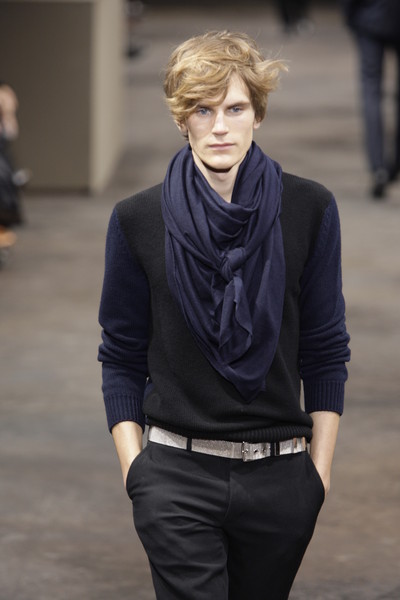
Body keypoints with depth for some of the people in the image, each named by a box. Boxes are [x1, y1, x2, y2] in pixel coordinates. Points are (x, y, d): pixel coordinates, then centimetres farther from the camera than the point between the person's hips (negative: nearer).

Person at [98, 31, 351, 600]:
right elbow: (121, 357, 6)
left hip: (280, 477, 2)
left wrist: (320, 467, 3)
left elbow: (326, 353, 6)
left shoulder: (308, 210, 0)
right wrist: (133, 467, -1)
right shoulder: (138, 221, -1)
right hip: (177, 477, -1)